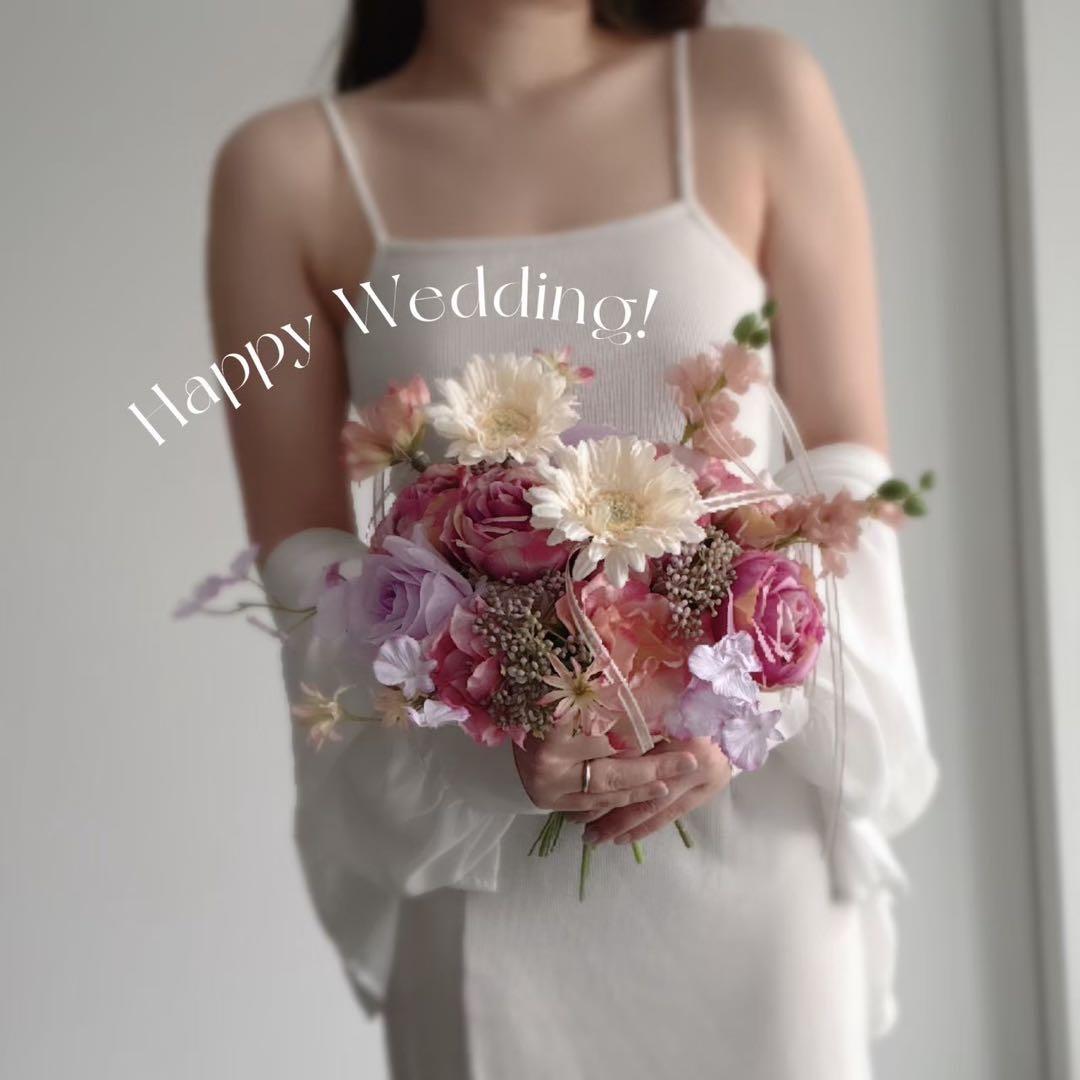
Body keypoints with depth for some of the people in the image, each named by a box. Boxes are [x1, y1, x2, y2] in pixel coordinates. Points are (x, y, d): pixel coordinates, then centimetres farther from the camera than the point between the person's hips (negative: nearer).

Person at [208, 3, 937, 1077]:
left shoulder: (757, 92, 2)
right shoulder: (288, 169, 0)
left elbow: (848, 470, 2)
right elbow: (299, 553, -1)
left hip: (756, 811, 1)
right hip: (481, 846, 0)